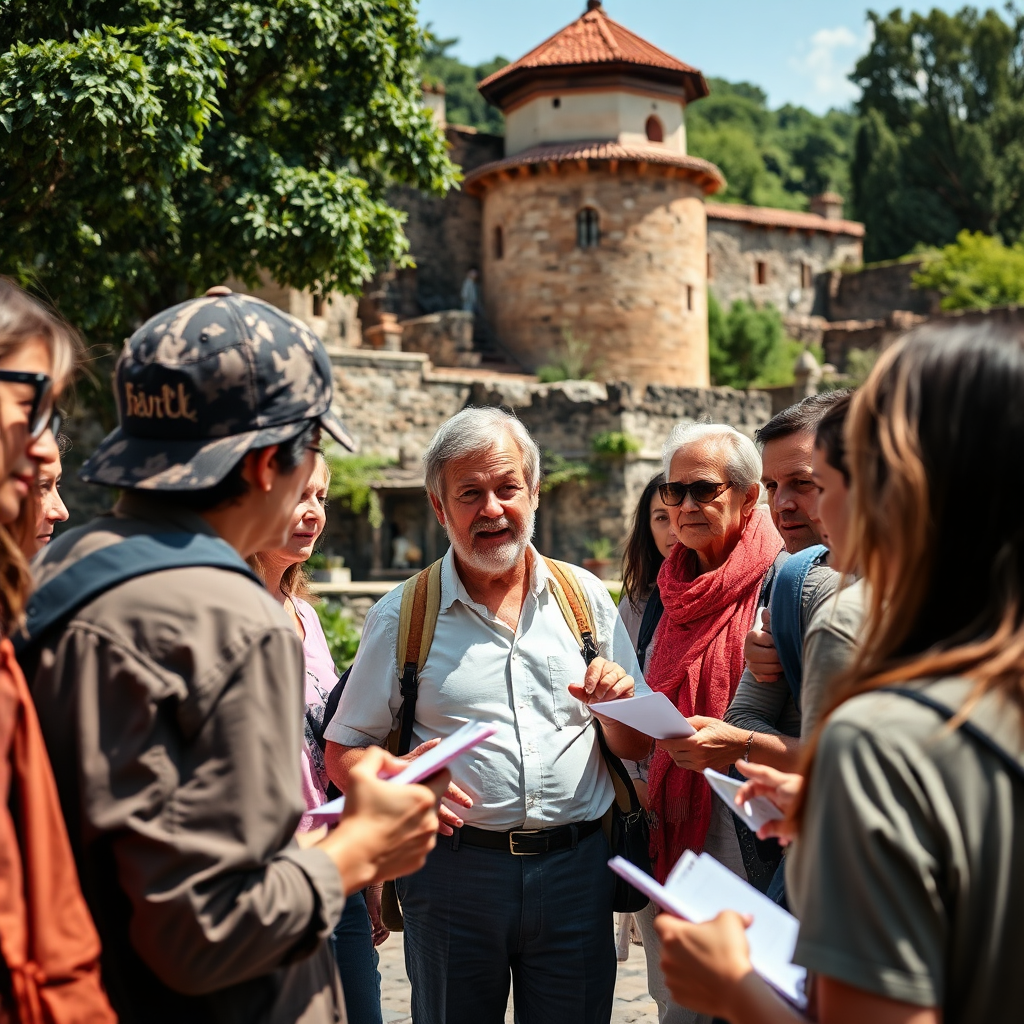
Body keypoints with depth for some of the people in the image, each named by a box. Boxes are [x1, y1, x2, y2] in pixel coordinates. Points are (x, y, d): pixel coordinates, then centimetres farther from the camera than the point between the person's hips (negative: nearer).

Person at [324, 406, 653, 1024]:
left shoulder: (586, 598, 6)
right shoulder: (402, 616, 1)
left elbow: (637, 748, 11)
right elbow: (344, 750, 3)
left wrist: (618, 706, -11)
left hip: (576, 864, 2)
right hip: (455, 869, -1)